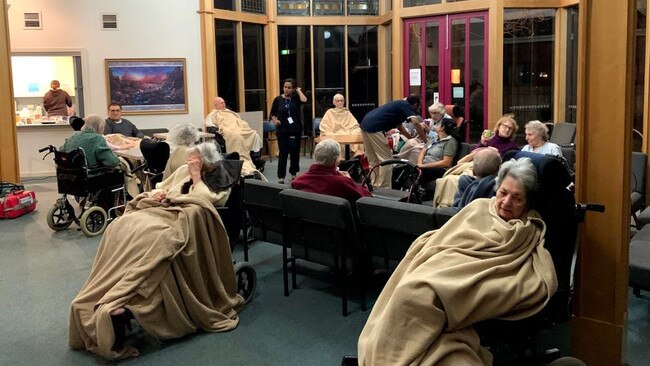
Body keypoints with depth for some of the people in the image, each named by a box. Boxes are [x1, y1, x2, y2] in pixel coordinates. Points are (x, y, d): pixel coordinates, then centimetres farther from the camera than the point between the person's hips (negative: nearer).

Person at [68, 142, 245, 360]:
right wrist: (156, 194, 7)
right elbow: (162, 188, 28)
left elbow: (202, 202, -8)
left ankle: (120, 305, -34)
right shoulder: (183, 171, 25)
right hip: (161, 211, 5)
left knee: (152, 236, -33)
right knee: (122, 226, -23)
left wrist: (196, 176, -2)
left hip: (184, 221, -5)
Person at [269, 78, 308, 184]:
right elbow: (272, 114, 8)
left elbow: (304, 100, -22)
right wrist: (275, 120, -11)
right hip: (282, 130, -1)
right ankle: (281, 176, 0)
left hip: (296, 130, 1)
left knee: (295, 152, 9)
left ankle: (293, 173, 24)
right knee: (283, 153, -4)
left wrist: (299, 91, -7)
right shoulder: (278, 99, 2)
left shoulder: (296, 98, 1)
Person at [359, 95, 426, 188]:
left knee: (373, 160, 16)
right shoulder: (405, 105, 1)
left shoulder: (399, 105, 26)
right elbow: (416, 122, -14)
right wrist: (426, 141, -8)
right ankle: (383, 189, -3)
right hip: (374, 127, -9)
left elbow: (400, 127, 35)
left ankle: (374, 186, 20)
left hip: (365, 124, 9)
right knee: (386, 159, -3)